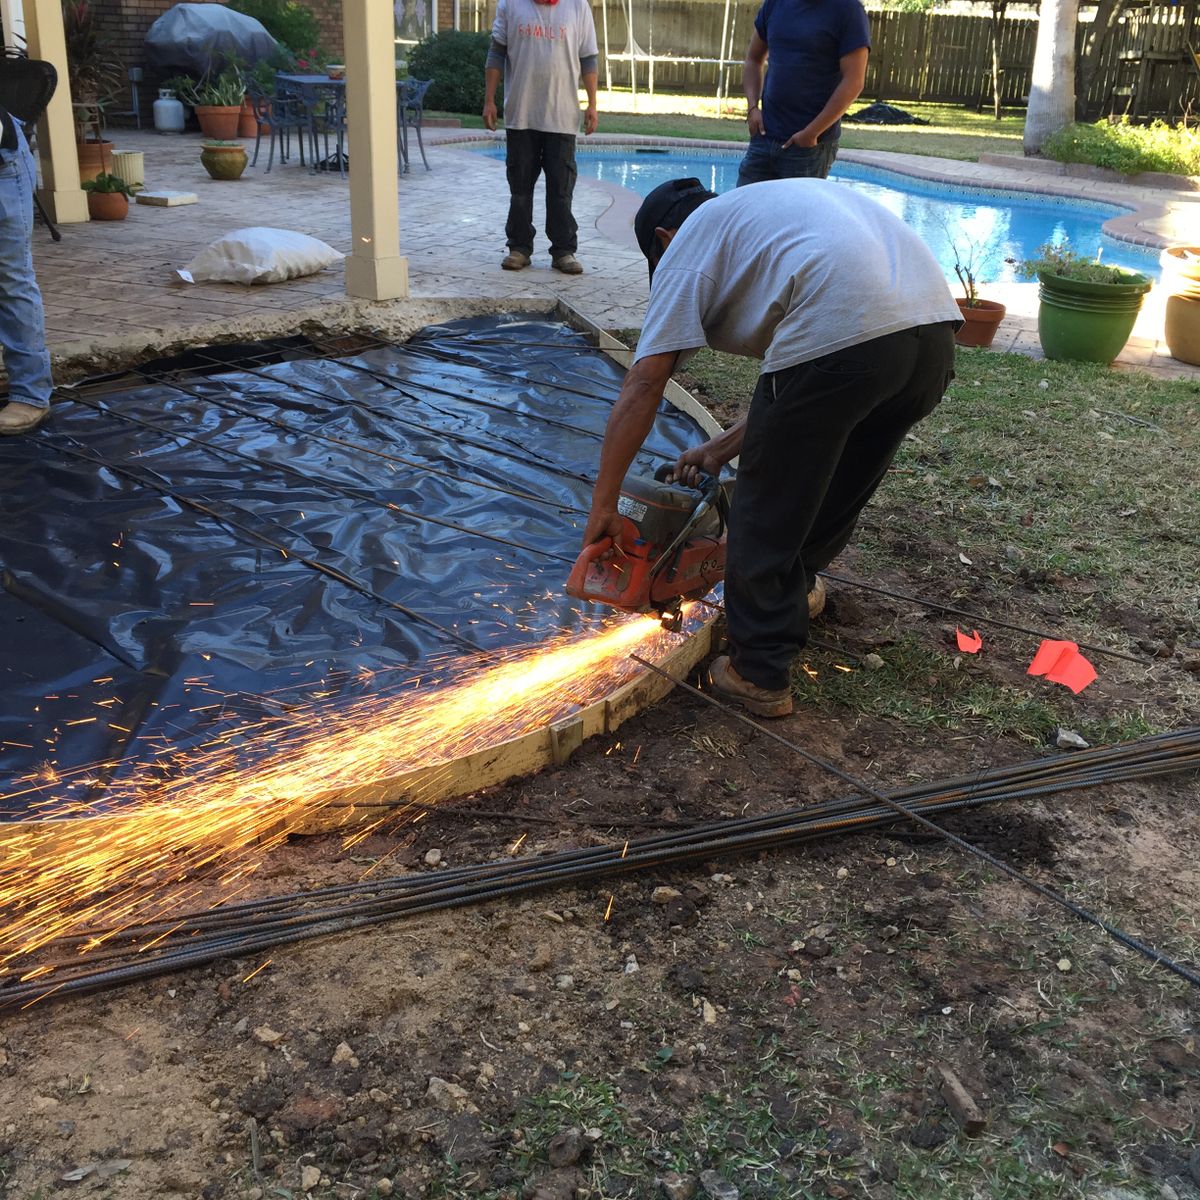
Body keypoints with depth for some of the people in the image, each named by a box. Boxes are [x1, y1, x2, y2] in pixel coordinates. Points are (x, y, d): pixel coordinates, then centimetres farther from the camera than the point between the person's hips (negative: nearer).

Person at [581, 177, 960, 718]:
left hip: (839, 337, -8)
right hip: (936, 326, 8)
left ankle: (759, 676, 21)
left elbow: (641, 389, 7)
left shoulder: (687, 247, 17)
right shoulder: (769, 211, 38)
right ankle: (791, 591, 50)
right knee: (835, 501, 28)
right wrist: (725, 446, 40)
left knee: (768, 511, 11)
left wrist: (602, 506, 13)